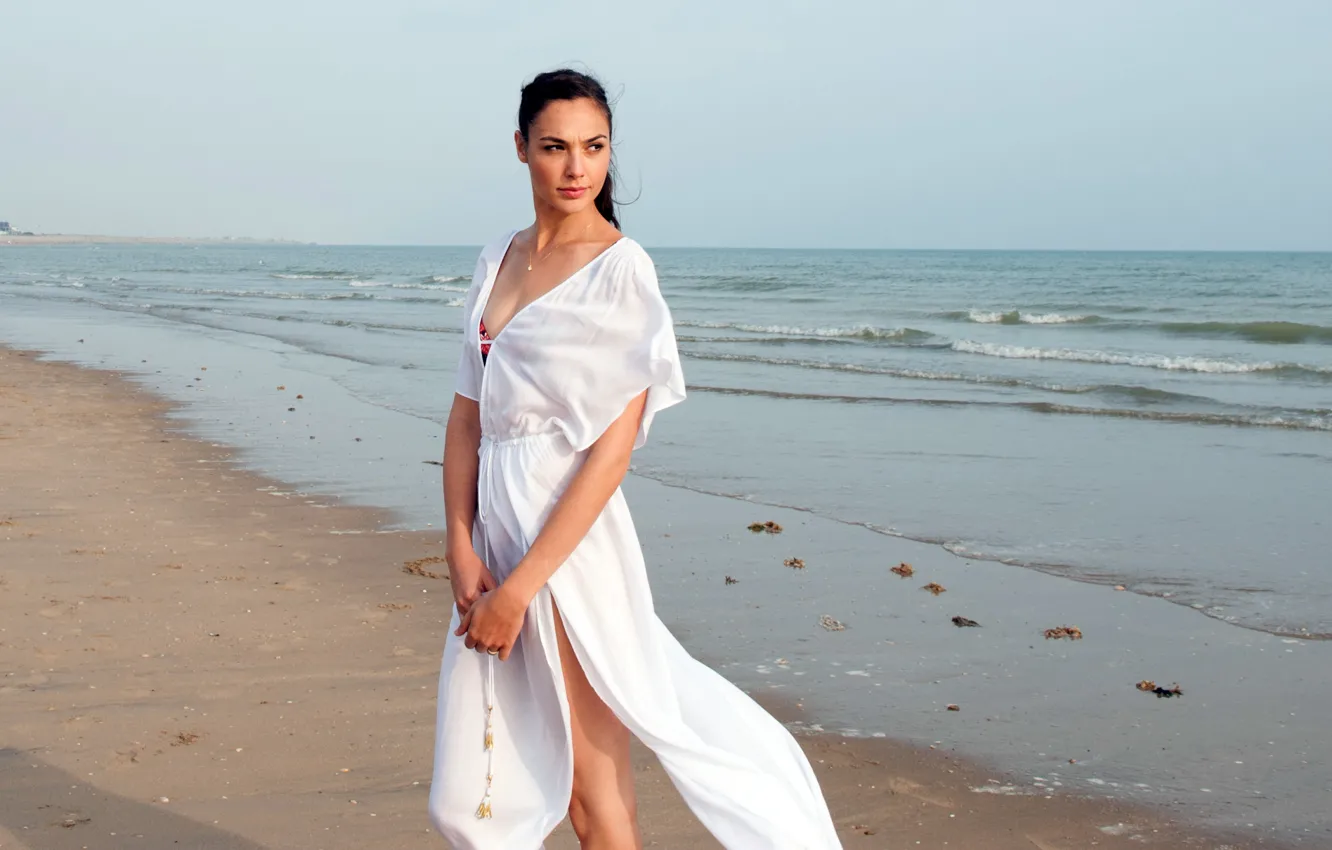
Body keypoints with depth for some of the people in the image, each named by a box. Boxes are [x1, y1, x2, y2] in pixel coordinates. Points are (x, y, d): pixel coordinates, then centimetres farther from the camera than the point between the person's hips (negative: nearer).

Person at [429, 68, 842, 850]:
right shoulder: (498, 261, 11)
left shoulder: (621, 270, -9)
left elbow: (612, 448, -15)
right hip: (496, 529, 7)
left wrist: (521, 585, -17)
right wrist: (463, 552, -4)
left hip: (572, 541, -7)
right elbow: (467, 417, 8)